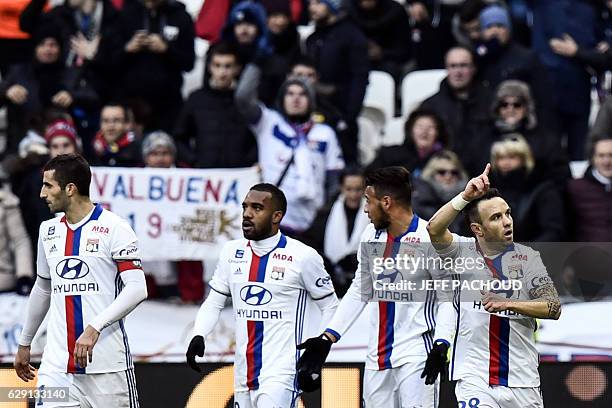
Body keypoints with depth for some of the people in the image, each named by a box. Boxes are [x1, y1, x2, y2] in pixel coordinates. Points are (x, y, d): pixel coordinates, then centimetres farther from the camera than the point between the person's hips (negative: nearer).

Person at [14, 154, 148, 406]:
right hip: (57, 364, 5)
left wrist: (95, 328, -25)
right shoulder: (49, 231, 14)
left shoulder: (113, 228, -7)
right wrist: (24, 344, 31)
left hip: (107, 363, -5)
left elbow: (137, 289, -15)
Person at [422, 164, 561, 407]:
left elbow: (554, 307, -4)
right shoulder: (462, 251, 1)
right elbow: (434, 230, -19)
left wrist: (508, 304, -18)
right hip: (474, 378, -2)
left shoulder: (527, 257, 4)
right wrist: (466, 196, -31)